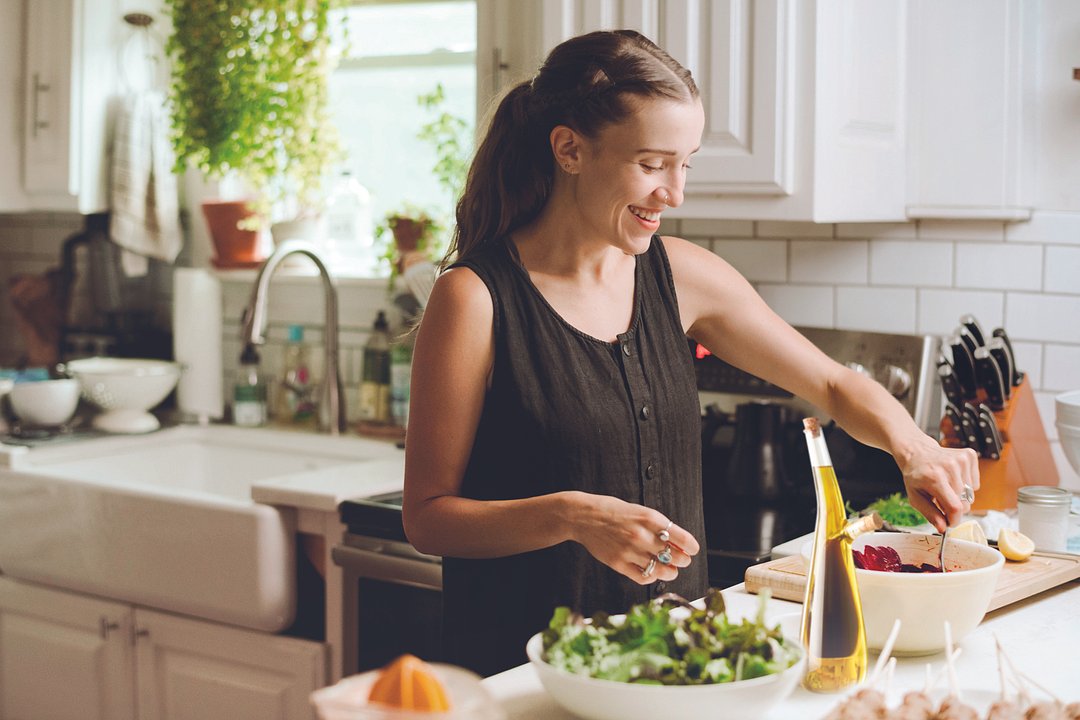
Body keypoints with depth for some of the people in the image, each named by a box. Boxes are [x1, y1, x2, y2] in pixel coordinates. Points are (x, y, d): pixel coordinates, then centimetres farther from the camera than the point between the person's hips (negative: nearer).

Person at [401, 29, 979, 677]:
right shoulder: (476, 297, -11)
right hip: (524, 666, -4)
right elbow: (428, 516, -9)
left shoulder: (680, 274, 5)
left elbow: (835, 384, 14)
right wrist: (572, 516, -24)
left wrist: (912, 448, -6)